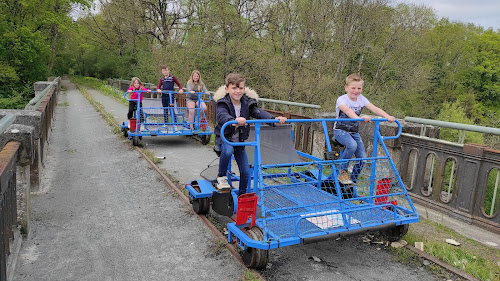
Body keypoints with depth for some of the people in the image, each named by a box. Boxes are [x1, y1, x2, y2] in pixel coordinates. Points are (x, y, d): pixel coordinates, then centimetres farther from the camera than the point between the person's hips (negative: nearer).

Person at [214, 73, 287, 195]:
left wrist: (274, 119, -40)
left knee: (246, 172, 3)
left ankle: (242, 195, 26)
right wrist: (234, 120, -61)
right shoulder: (222, 103, -19)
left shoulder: (247, 103, -7)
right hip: (224, 138, -4)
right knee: (228, 150, -38)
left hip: (240, 141, 4)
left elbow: (258, 112, -21)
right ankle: (221, 176, -12)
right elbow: (222, 116, -39)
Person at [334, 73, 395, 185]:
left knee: (362, 158, -7)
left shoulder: (361, 99, 1)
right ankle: (342, 171, -15)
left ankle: (352, 182, 12)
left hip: (354, 132, 6)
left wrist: (388, 116, -28)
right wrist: (359, 118, -56)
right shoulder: (342, 99, -16)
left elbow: (374, 109, -11)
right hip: (340, 130, -5)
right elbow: (347, 110, -38)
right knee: (352, 145, -35)